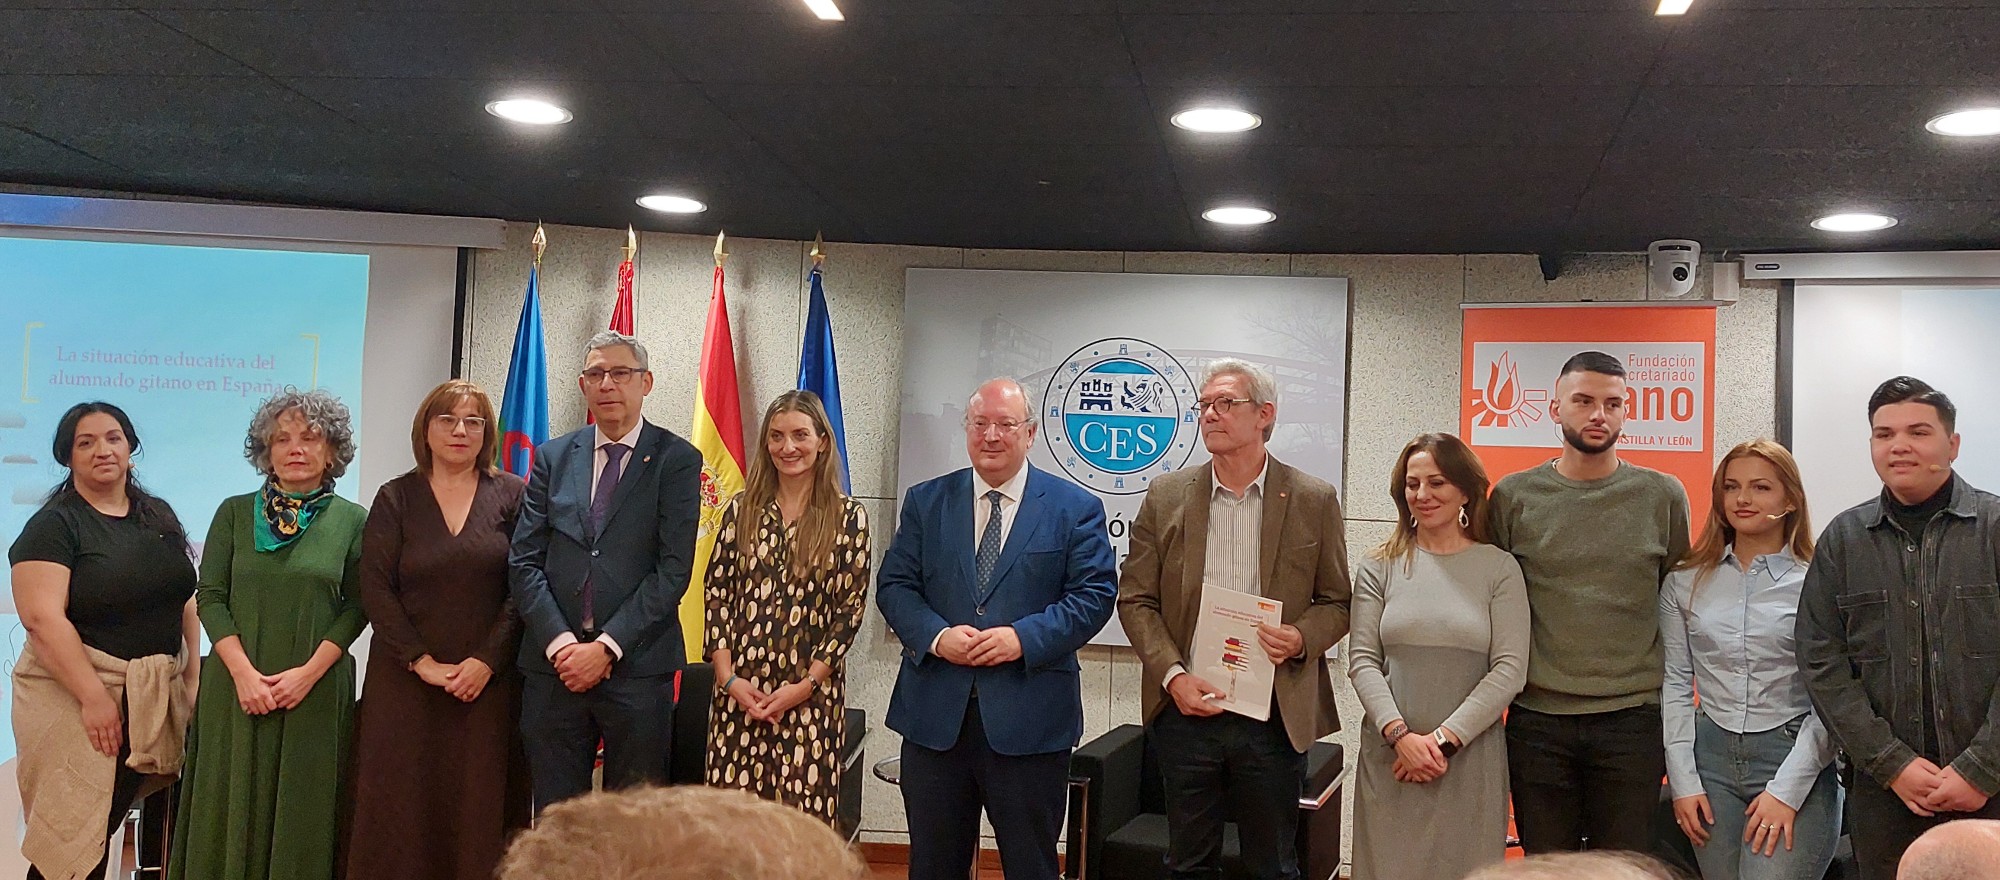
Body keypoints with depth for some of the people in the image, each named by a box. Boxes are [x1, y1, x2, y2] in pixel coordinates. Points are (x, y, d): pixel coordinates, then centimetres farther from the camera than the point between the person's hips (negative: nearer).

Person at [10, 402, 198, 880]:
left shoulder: (160, 516, 12)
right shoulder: (53, 524, -6)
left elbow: (186, 600, 15)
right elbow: (43, 618, -16)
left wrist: (193, 675, 5)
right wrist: (94, 696, -20)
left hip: (159, 696, 5)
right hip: (75, 696, -5)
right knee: (71, 840, -3)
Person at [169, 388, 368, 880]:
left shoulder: (352, 520, 2)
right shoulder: (235, 513, 5)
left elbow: (356, 606, 0)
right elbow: (209, 596, 1)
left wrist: (310, 671, -12)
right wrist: (244, 672, -10)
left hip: (316, 689, -1)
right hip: (237, 686, 1)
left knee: (303, 811, 4)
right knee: (233, 811, 4)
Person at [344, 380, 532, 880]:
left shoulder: (511, 496, 4)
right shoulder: (396, 498, 6)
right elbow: (375, 589, 0)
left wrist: (487, 660, -11)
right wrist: (421, 661, -9)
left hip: (488, 680, 0)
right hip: (405, 680, 1)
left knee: (480, 803, -1)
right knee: (402, 802, 0)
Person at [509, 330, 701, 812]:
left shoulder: (676, 460, 1)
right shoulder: (552, 457, 11)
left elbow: (673, 569, -6)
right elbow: (524, 561, 6)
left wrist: (606, 647, -12)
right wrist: (559, 642, -8)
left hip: (637, 666, -3)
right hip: (553, 665, 3)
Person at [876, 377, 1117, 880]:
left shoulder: (1075, 509, 2)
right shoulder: (925, 501, 9)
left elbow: (1095, 593, -4)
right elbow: (894, 585, 6)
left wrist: (1024, 638, -17)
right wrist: (935, 635, -13)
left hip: (1029, 720, -2)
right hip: (934, 716, 2)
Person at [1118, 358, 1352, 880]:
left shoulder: (1314, 501, 0)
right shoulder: (1166, 496, 3)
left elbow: (1337, 602, 6)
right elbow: (1135, 599, 3)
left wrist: (1302, 639, -15)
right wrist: (1172, 675, -11)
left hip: (1275, 716, -1)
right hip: (1186, 708, 1)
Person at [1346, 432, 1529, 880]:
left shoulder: (1499, 568, 1)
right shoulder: (1380, 568, 5)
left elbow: (1510, 669, -5)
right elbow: (1362, 660, 1)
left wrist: (1444, 739, -11)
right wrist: (1400, 734, -13)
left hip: (1470, 757, -1)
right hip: (1389, 757, 1)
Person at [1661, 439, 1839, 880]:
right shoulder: (1685, 582, 6)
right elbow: (1675, 683, 6)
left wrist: (1787, 790, -11)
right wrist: (1683, 782, -1)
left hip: (1794, 762, -3)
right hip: (1711, 759, 3)